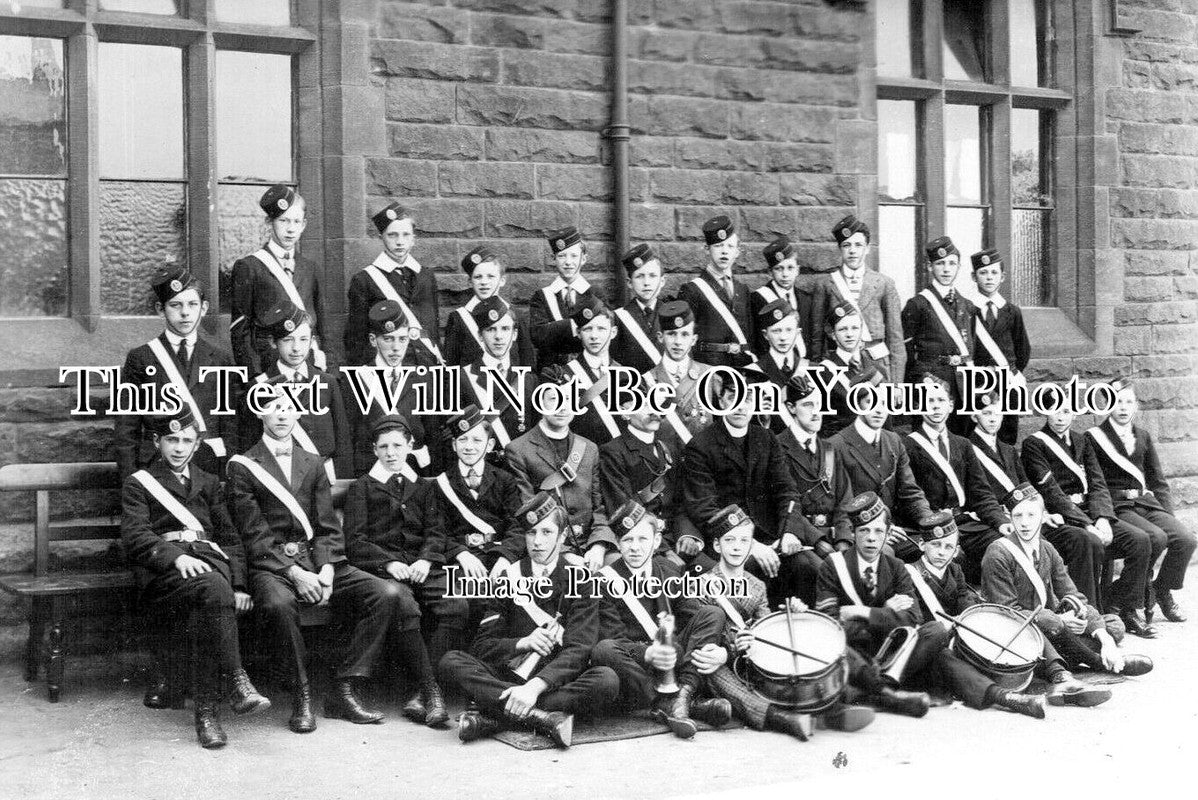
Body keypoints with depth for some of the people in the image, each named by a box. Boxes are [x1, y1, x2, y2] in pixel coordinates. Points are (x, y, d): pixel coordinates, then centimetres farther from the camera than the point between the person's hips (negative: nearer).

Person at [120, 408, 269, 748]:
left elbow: (229, 537, 21)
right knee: (213, 589, -38)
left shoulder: (208, 483, 28)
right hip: (162, 567, -3)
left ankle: (207, 709, -40)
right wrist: (175, 557, -21)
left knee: (207, 612, -35)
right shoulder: (138, 484, 15)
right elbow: (135, 536, -1)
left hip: (209, 557, 3)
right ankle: (236, 680, -42)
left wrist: (238, 585, 4)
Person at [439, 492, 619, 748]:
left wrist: (535, 687, -26)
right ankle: (544, 717, -35)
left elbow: (578, 649, -10)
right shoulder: (509, 577, 10)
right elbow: (483, 645, 6)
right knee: (451, 662, -22)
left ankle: (494, 718, -32)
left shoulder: (580, 579, 2)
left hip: (558, 683, -2)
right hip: (509, 678, 2)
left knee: (607, 681, -33)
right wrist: (521, 643, -15)